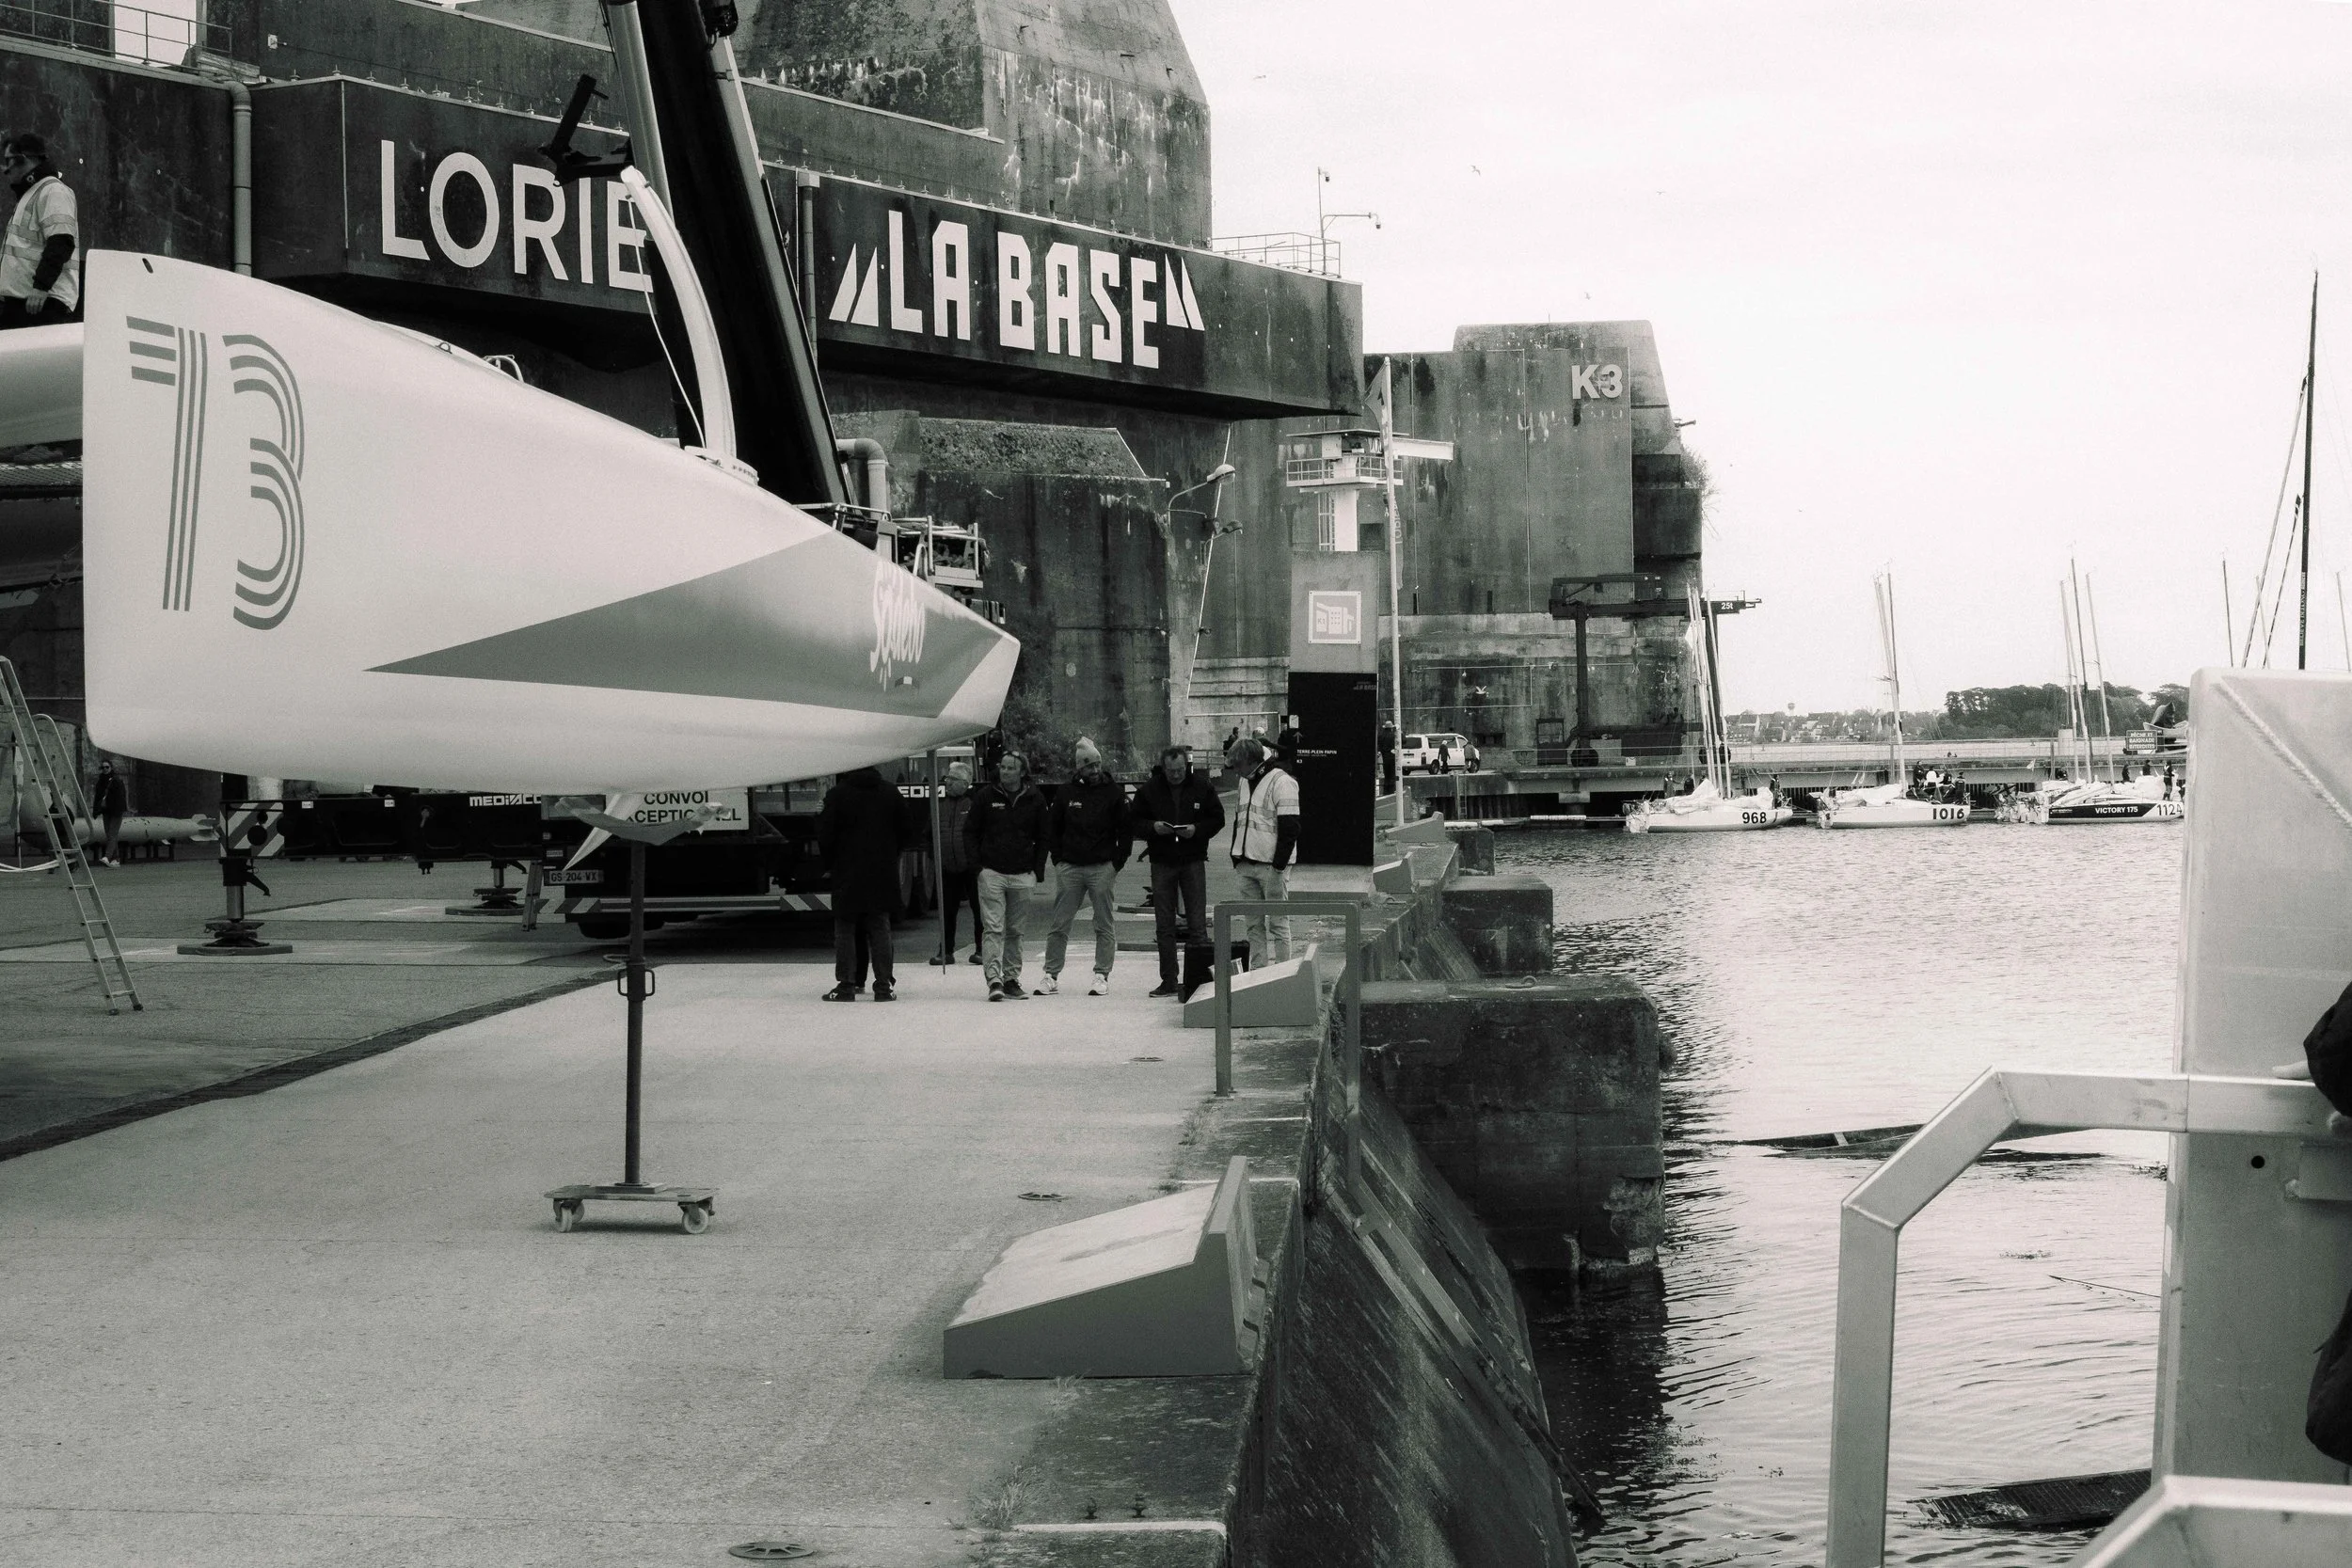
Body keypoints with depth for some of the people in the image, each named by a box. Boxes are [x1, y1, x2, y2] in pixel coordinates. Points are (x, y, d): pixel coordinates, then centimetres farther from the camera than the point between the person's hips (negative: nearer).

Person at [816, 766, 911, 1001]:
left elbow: (825, 836, -9)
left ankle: (847, 984, 1)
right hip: (883, 875, 3)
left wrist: (831, 863, 7)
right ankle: (884, 986, 4)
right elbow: (906, 834, 7)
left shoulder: (837, 795, -9)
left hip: (847, 875, -3)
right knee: (880, 929, 8)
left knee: (845, 929, 5)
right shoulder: (891, 794, 2)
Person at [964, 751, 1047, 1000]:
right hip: (992, 872, -2)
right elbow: (970, 832, 8)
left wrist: (1037, 871, 5)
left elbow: (1042, 838, 13)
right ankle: (994, 979, -16)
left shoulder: (1034, 800, 6)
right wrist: (977, 864, -3)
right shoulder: (985, 796, 2)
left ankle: (1012, 978, 16)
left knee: (1015, 930, 9)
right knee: (993, 928, -10)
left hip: (1022, 875, 2)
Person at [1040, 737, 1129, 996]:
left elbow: (1126, 830, 4)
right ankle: (1051, 975, 8)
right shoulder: (1066, 792, 7)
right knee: (1060, 924, 3)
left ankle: (1102, 977, 6)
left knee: (1105, 925, 1)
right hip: (1069, 867, 2)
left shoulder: (1113, 792, 2)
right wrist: (1058, 859, 4)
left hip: (1102, 867, -1)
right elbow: (1052, 828, 14)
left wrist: (1117, 863, -3)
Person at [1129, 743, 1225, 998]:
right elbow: (1132, 822, 5)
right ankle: (1168, 981, 10)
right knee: (1164, 926, 4)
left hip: (1193, 861, -2)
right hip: (1161, 862, 2)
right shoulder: (1149, 789, 1)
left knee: (1197, 924, -4)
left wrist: (1197, 829, -14)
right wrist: (1153, 827, -15)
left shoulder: (1202, 787, 0)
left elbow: (1217, 819, 4)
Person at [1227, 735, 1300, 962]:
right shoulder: (1246, 782, 16)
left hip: (1271, 866, -8)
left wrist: (1279, 866, -18)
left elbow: (1290, 827, -15)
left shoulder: (1282, 782, -10)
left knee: (1277, 923, -3)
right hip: (1247, 865, 8)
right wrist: (1236, 858, 14)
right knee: (1254, 923, 9)